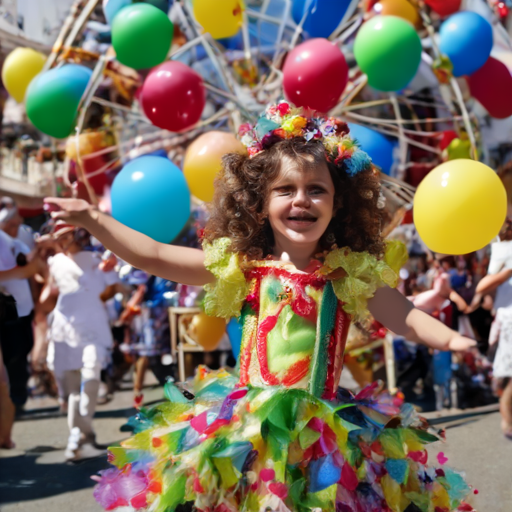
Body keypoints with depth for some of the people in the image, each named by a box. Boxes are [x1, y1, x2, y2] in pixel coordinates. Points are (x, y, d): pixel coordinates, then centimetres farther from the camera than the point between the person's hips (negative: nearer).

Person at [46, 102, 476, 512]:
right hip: (246, 432, 1)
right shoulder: (239, 267, 2)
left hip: (324, 435, 0)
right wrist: (93, 220, -2)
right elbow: (154, 256, 2)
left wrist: (451, 339, -26)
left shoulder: (351, 273, 0)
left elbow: (406, 317, -6)